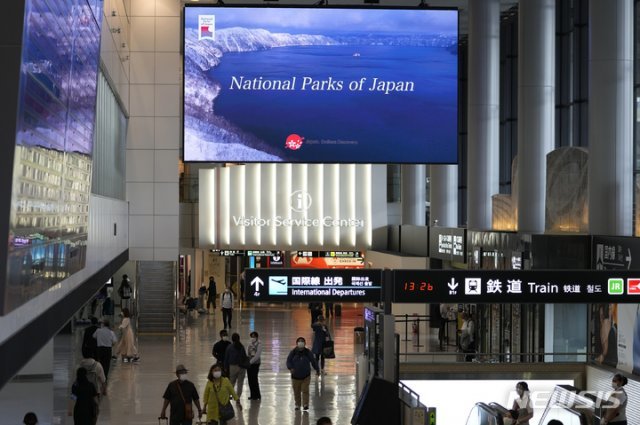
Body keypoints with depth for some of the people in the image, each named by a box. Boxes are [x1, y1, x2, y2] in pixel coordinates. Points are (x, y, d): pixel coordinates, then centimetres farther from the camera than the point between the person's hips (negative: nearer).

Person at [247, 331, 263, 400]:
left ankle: (257, 395, 4)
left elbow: (257, 355, -14)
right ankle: (252, 395, 17)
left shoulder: (259, 344, -8)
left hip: (255, 363, -6)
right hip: (249, 363, 6)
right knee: (250, 379, 8)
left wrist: (251, 361, -14)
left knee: (254, 379, -6)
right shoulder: (250, 344, 11)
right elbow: (247, 353, 12)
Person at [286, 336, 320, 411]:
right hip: (295, 376, 1)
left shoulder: (308, 352, -1)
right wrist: (290, 368, -24)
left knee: (305, 390, -10)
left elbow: (313, 361, 8)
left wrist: (317, 370, 14)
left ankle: (305, 404, -8)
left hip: (306, 376, -1)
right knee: (296, 391, 8)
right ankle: (297, 404, 22)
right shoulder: (293, 352, -3)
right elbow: (288, 360, -5)